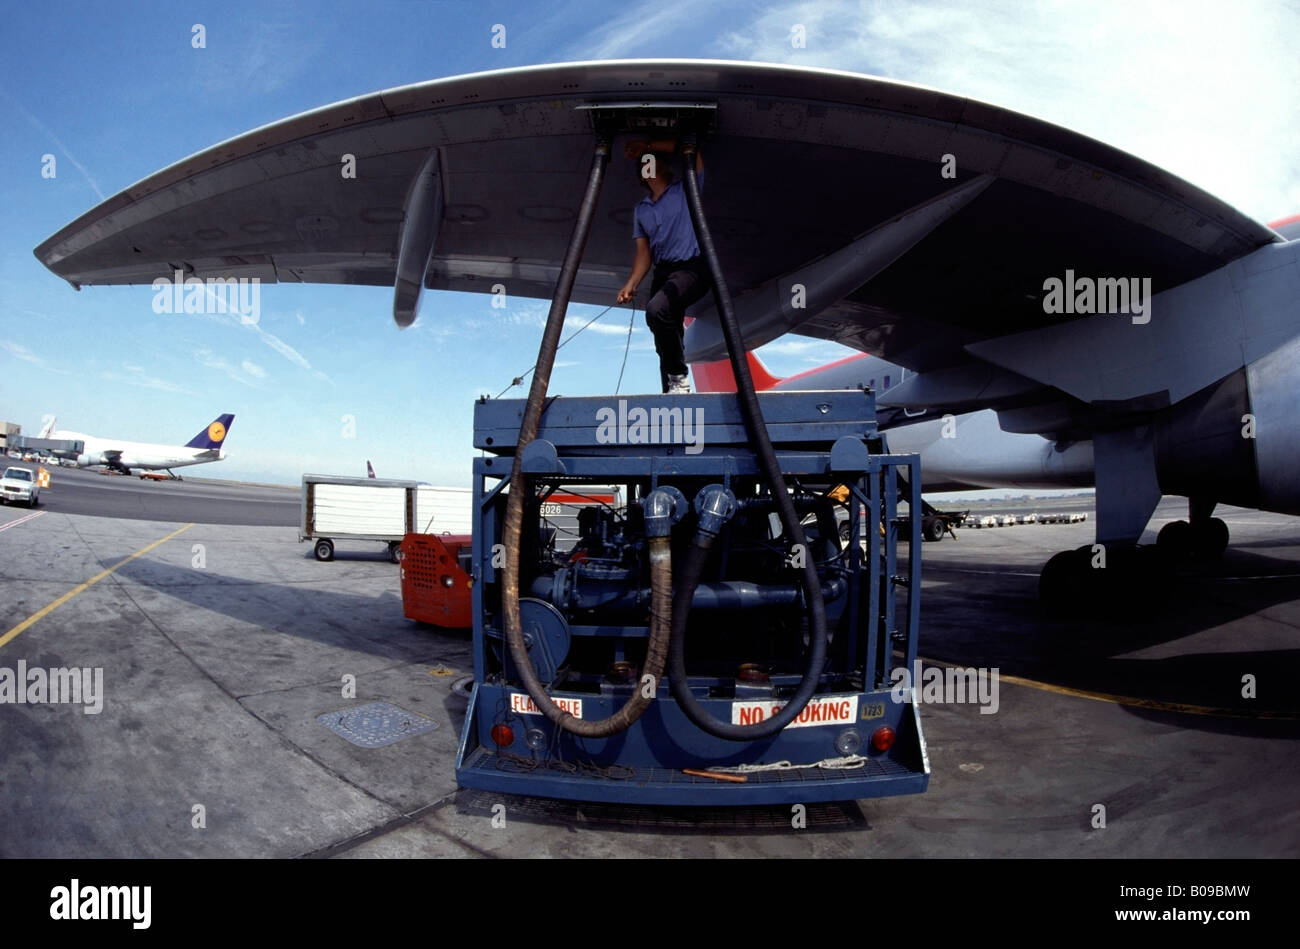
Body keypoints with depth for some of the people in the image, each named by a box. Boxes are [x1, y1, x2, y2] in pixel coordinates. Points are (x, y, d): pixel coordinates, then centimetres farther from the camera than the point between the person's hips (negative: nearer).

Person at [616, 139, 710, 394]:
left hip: (691, 267, -6)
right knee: (667, 339, 2)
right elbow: (644, 252, 14)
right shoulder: (641, 210, 20)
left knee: (657, 310, -32)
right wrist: (631, 284, -2)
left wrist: (647, 145, 3)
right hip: (662, 272, 6)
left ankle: (679, 377, -24)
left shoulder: (686, 191, 8)